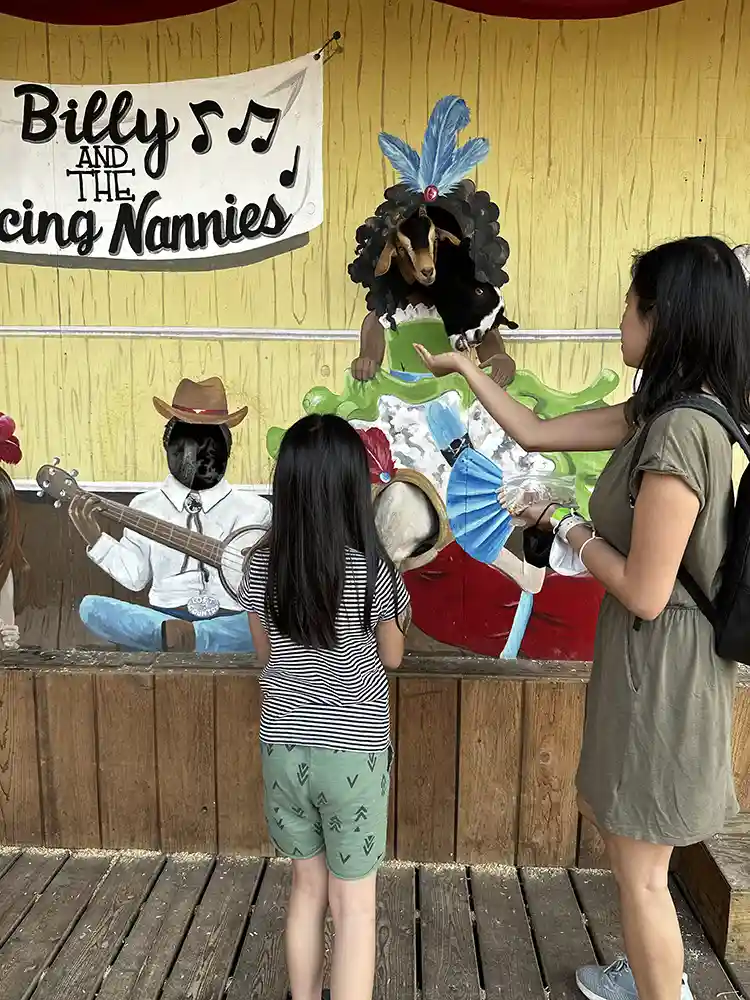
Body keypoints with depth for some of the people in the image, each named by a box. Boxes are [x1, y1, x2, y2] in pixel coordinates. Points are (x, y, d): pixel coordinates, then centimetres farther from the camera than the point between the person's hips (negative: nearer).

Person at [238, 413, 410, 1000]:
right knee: (354, 906, 15)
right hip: (354, 753, -3)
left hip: (284, 748, 4)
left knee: (307, 888, 24)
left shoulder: (261, 566, -9)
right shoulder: (376, 571, -18)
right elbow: (392, 657, -2)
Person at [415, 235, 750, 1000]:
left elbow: (645, 593, -25)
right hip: (643, 657, 10)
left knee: (640, 871, 10)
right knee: (604, 813, 27)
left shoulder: (681, 432, -26)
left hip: (661, 667, -10)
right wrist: (464, 369, 16)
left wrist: (570, 529, -10)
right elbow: (535, 433, 11)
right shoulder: (658, 414, 3)